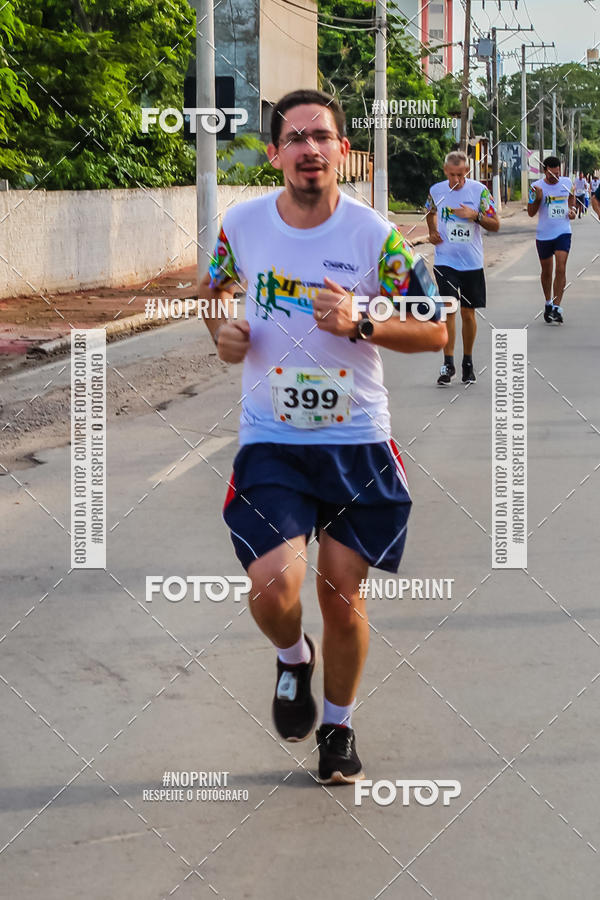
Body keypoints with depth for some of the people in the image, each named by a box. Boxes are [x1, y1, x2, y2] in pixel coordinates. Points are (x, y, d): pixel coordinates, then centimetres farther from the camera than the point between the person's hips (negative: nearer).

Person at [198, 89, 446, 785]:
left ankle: (338, 726, 31)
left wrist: (359, 323, -19)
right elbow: (213, 288, 19)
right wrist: (220, 330, -3)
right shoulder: (242, 224, -2)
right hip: (270, 440, 0)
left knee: (341, 592, 6)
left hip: (357, 440, 0)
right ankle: (293, 658, 21)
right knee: (273, 586, -16)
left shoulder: (375, 235, -8)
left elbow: (435, 332, -3)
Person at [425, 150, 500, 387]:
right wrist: (432, 232, 4)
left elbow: (495, 225, -3)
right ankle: (448, 364, -8)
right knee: (448, 310, -11)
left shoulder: (479, 190, -5)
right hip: (445, 261, 0)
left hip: (472, 262, 0)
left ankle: (468, 362, 23)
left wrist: (475, 216, -19)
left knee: (468, 313, 8)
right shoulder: (436, 191, 0)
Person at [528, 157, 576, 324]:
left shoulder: (567, 182, 0)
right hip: (544, 235, 0)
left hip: (563, 233, 0)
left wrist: (572, 209, 4)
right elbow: (531, 213, -6)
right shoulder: (537, 186, -8)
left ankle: (557, 307, -14)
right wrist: (537, 199, -23)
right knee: (546, 271, 12)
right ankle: (548, 303, 32)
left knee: (561, 269, -13)